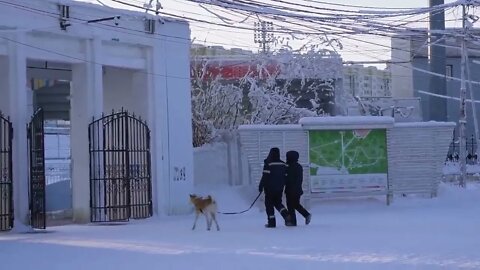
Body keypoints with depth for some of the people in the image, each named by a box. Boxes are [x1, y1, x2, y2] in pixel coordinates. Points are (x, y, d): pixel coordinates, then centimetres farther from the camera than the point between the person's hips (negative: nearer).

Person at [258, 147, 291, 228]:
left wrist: (261, 186, -8)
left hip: (270, 188, -5)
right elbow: (286, 177, 10)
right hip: (279, 188, 5)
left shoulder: (268, 164, -12)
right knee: (278, 202, 18)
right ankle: (286, 215, -5)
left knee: (269, 204, 5)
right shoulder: (283, 164, 6)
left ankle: (271, 222, 2)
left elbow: (265, 176, -15)